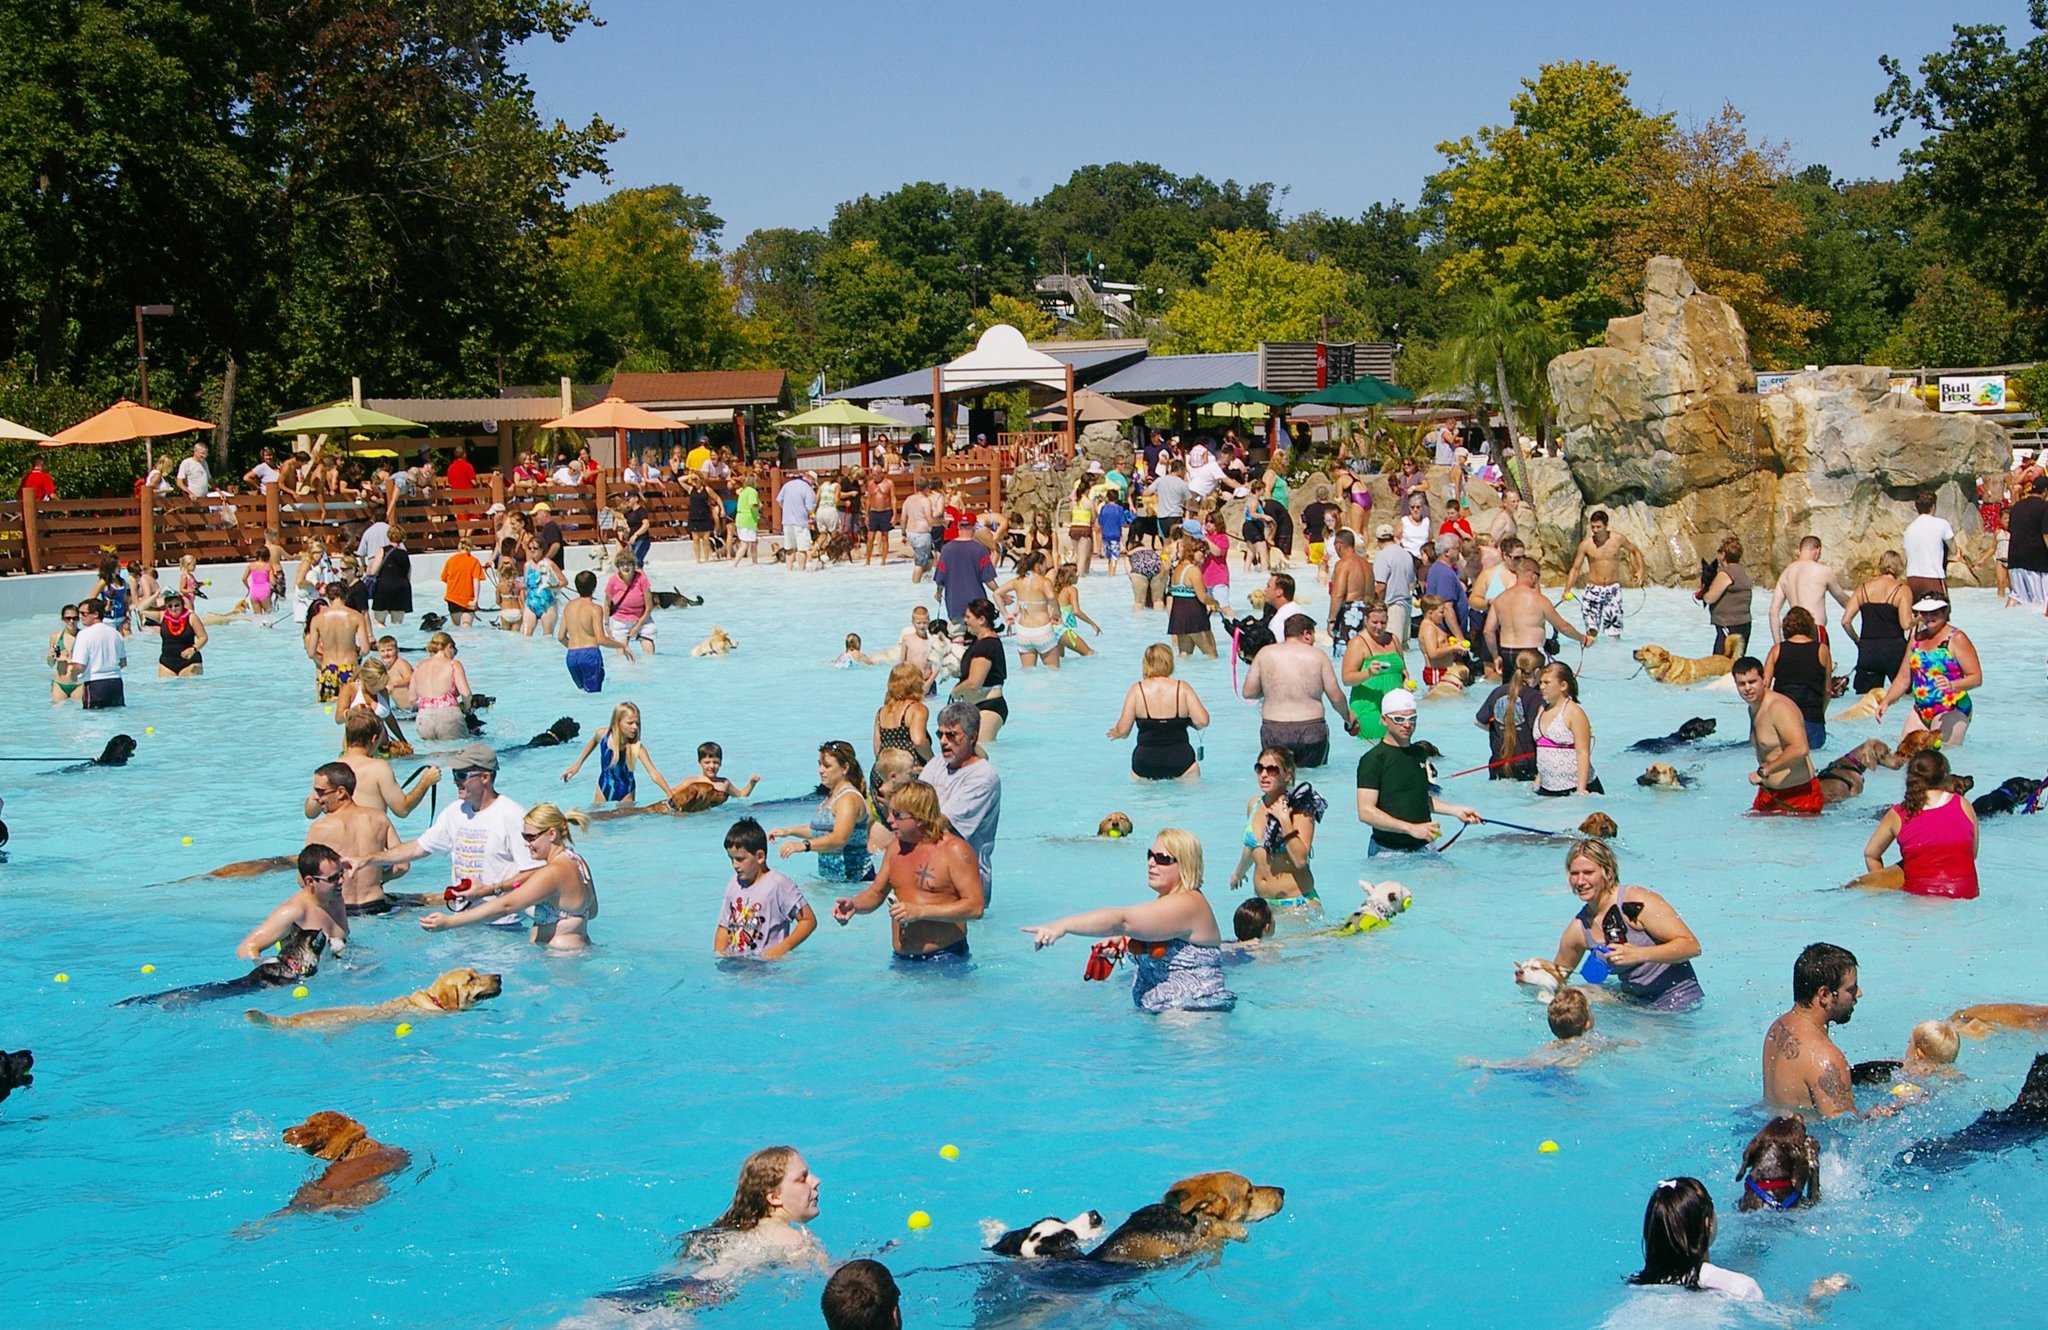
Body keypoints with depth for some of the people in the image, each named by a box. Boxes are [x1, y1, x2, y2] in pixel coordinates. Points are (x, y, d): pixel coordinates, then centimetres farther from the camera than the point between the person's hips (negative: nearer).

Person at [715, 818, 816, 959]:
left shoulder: (778, 884, -7)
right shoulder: (734, 884, 14)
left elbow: (809, 921, -8)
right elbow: (724, 927, 19)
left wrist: (781, 949, -15)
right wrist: (719, 954, 1)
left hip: (766, 962, -6)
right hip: (735, 960, 6)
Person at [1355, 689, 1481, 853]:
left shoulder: (1420, 754, 16)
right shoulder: (1373, 759, -8)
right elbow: (1366, 812, -16)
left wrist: (1456, 810, 15)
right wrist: (1411, 828, -21)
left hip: (1423, 846, 6)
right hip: (1388, 851, -6)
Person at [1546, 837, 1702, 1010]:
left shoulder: (1636, 902, -15)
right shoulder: (1578, 928, 4)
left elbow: (1692, 946, -19)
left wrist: (1639, 955, -30)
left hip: (1676, 1002, -7)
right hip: (1636, 1002, 7)